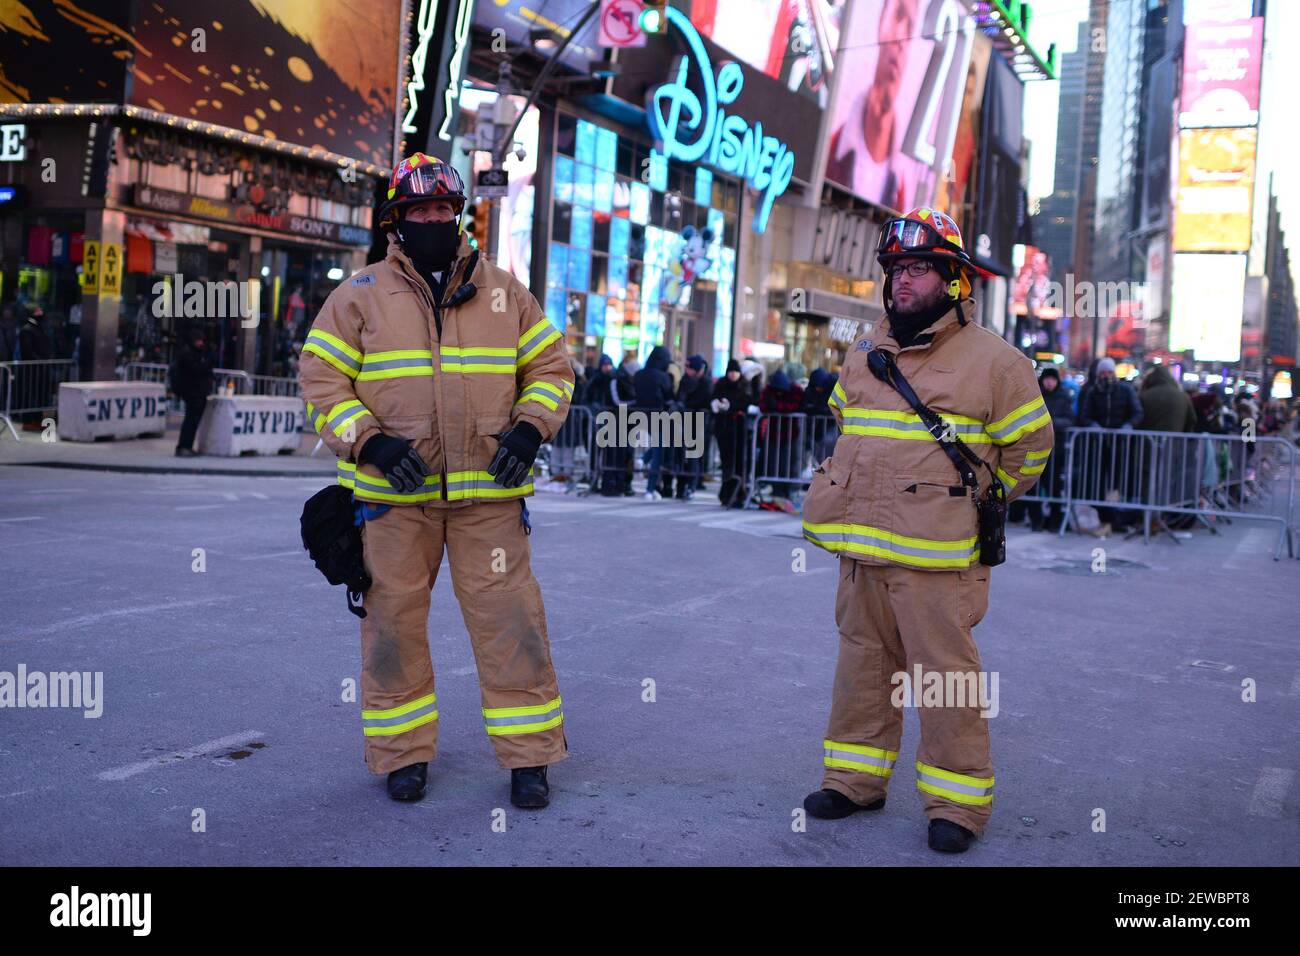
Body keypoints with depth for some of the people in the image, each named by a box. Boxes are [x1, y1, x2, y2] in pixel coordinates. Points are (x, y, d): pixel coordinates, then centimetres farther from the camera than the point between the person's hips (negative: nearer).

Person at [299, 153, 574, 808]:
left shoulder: (504, 291, 10)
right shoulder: (360, 296, 5)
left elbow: (550, 367, 14)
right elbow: (321, 381, 3)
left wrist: (529, 428, -4)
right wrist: (370, 442, -13)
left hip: (488, 492, 0)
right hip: (394, 494, 0)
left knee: (508, 619, -1)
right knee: (393, 620, 6)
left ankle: (529, 756, 11)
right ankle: (403, 753, 22)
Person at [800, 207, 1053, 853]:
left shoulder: (991, 359, -4)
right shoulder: (865, 353, 13)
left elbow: (1029, 447, 4)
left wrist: (972, 498, 9)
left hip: (935, 555, -6)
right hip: (860, 545, 6)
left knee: (946, 673, -3)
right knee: (863, 662, 14)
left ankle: (956, 800, 9)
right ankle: (855, 778, 27)